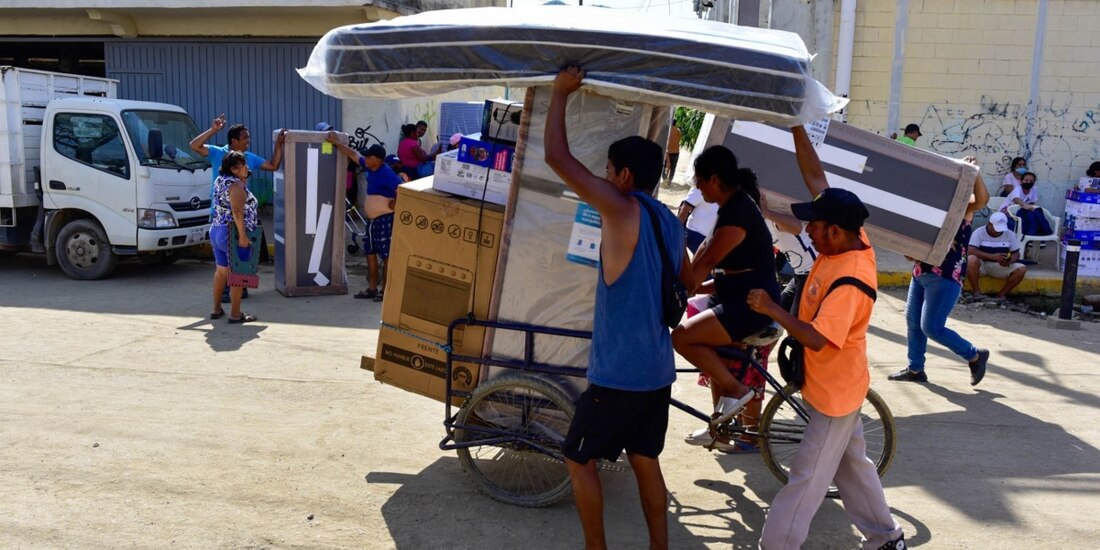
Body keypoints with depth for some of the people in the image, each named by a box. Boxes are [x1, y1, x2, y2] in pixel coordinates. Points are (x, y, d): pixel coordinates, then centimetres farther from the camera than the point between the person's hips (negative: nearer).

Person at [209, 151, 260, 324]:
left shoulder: (220, 181, 11)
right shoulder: (236, 185, -16)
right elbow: (237, 212, -24)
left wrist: (244, 179, 15)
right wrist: (242, 235, -25)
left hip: (216, 231, 9)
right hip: (233, 234, -9)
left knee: (221, 271, 18)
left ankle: (217, 309, 26)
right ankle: (235, 314, 1)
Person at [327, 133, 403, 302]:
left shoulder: (386, 174, -19)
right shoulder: (371, 169, 8)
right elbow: (354, 155, 21)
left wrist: (395, 204, -18)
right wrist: (336, 143, 23)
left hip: (385, 220, -10)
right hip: (372, 220, 10)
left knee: (386, 255, -2)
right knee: (370, 253, 14)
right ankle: (372, 288, 23)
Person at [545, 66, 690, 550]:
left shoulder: (624, 210, -17)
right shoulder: (670, 223, 7)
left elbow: (557, 157, -17)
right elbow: (688, 283, 22)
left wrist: (561, 92, -6)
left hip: (619, 373, -8)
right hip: (657, 370, 8)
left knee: (579, 460, 9)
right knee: (645, 461, 18)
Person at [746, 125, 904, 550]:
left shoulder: (850, 279, -30)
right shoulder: (849, 241, -6)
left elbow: (816, 338, -34)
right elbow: (815, 177, -4)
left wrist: (770, 308, -27)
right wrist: (797, 128, -8)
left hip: (834, 391, -9)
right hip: (835, 385, 9)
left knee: (807, 478, 3)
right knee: (852, 464, 23)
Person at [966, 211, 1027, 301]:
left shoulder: (1010, 235, -2)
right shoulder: (979, 233, -13)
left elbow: (1016, 253, 2)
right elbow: (970, 251, -25)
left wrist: (1010, 261, -24)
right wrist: (992, 256, -34)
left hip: (1000, 266, 3)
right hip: (982, 265, -3)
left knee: (1022, 269, -21)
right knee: (971, 260, -37)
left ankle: (1002, 294, -8)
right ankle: (977, 292, -22)